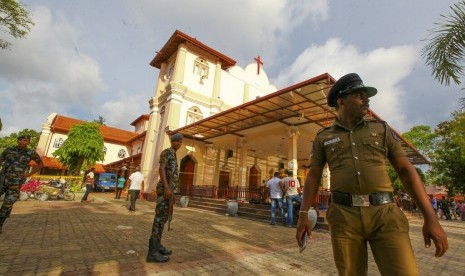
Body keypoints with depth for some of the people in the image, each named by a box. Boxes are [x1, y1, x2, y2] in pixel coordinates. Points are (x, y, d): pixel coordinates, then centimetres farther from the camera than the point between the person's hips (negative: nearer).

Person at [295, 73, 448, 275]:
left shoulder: (381, 129, 12)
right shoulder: (323, 137, 8)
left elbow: (406, 170, 7)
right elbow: (313, 177, 5)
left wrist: (430, 217, -2)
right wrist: (303, 215, -3)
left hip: (385, 214, 1)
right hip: (344, 216, 0)